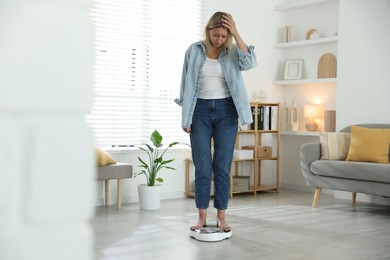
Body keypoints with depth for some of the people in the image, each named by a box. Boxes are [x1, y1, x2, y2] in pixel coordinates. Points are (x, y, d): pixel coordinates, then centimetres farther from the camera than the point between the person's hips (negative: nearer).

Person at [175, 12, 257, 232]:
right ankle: (202, 217, 10)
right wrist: (186, 117, -1)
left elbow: (250, 62, -19)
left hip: (226, 111, 0)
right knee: (202, 167, 0)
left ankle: (221, 217, 11)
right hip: (200, 110, 0)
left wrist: (236, 34, -18)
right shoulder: (194, 51, 2)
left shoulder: (232, 51, 3)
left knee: (223, 166, 1)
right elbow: (187, 85, 3)